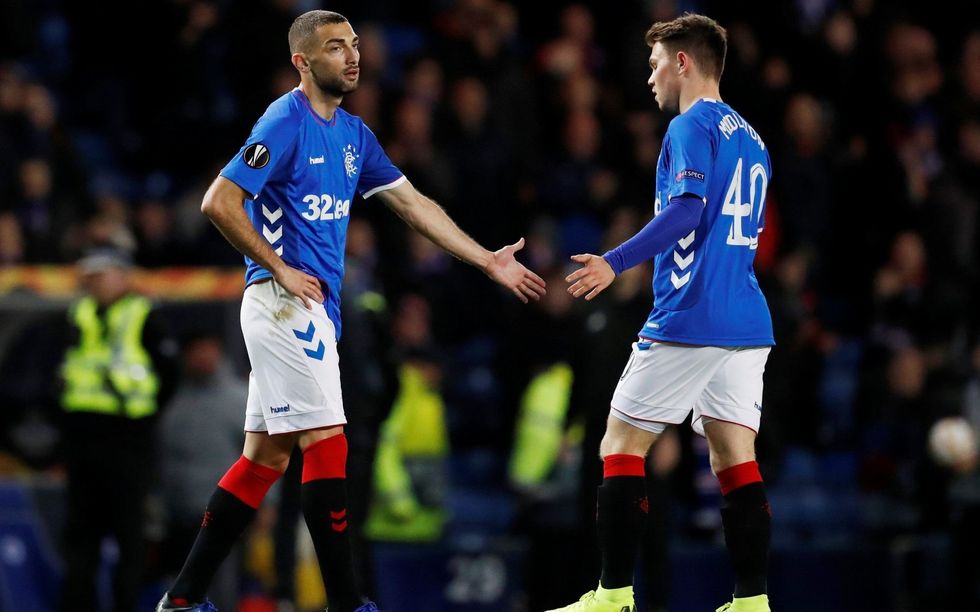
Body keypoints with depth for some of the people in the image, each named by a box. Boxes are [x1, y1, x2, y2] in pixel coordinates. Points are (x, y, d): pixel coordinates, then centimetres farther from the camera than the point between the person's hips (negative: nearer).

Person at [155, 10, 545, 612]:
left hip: (313, 310, 9)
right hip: (285, 306, -9)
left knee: (265, 458, 9)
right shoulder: (285, 123, -12)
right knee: (327, 447, -10)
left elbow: (413, 203, 18)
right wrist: (279, 269, -15)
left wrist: (489, 261, 16)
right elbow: (219, 202, -17)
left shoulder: (353, 134, 14)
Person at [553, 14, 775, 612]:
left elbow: (687, 210, -20)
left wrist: (616, 262, -25)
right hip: (748, 323, 8)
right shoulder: (751, 138, 19)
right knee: (737, 460, 4)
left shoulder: (692, 126, -6)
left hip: (689, 318, -8)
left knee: (621, 447, 0)